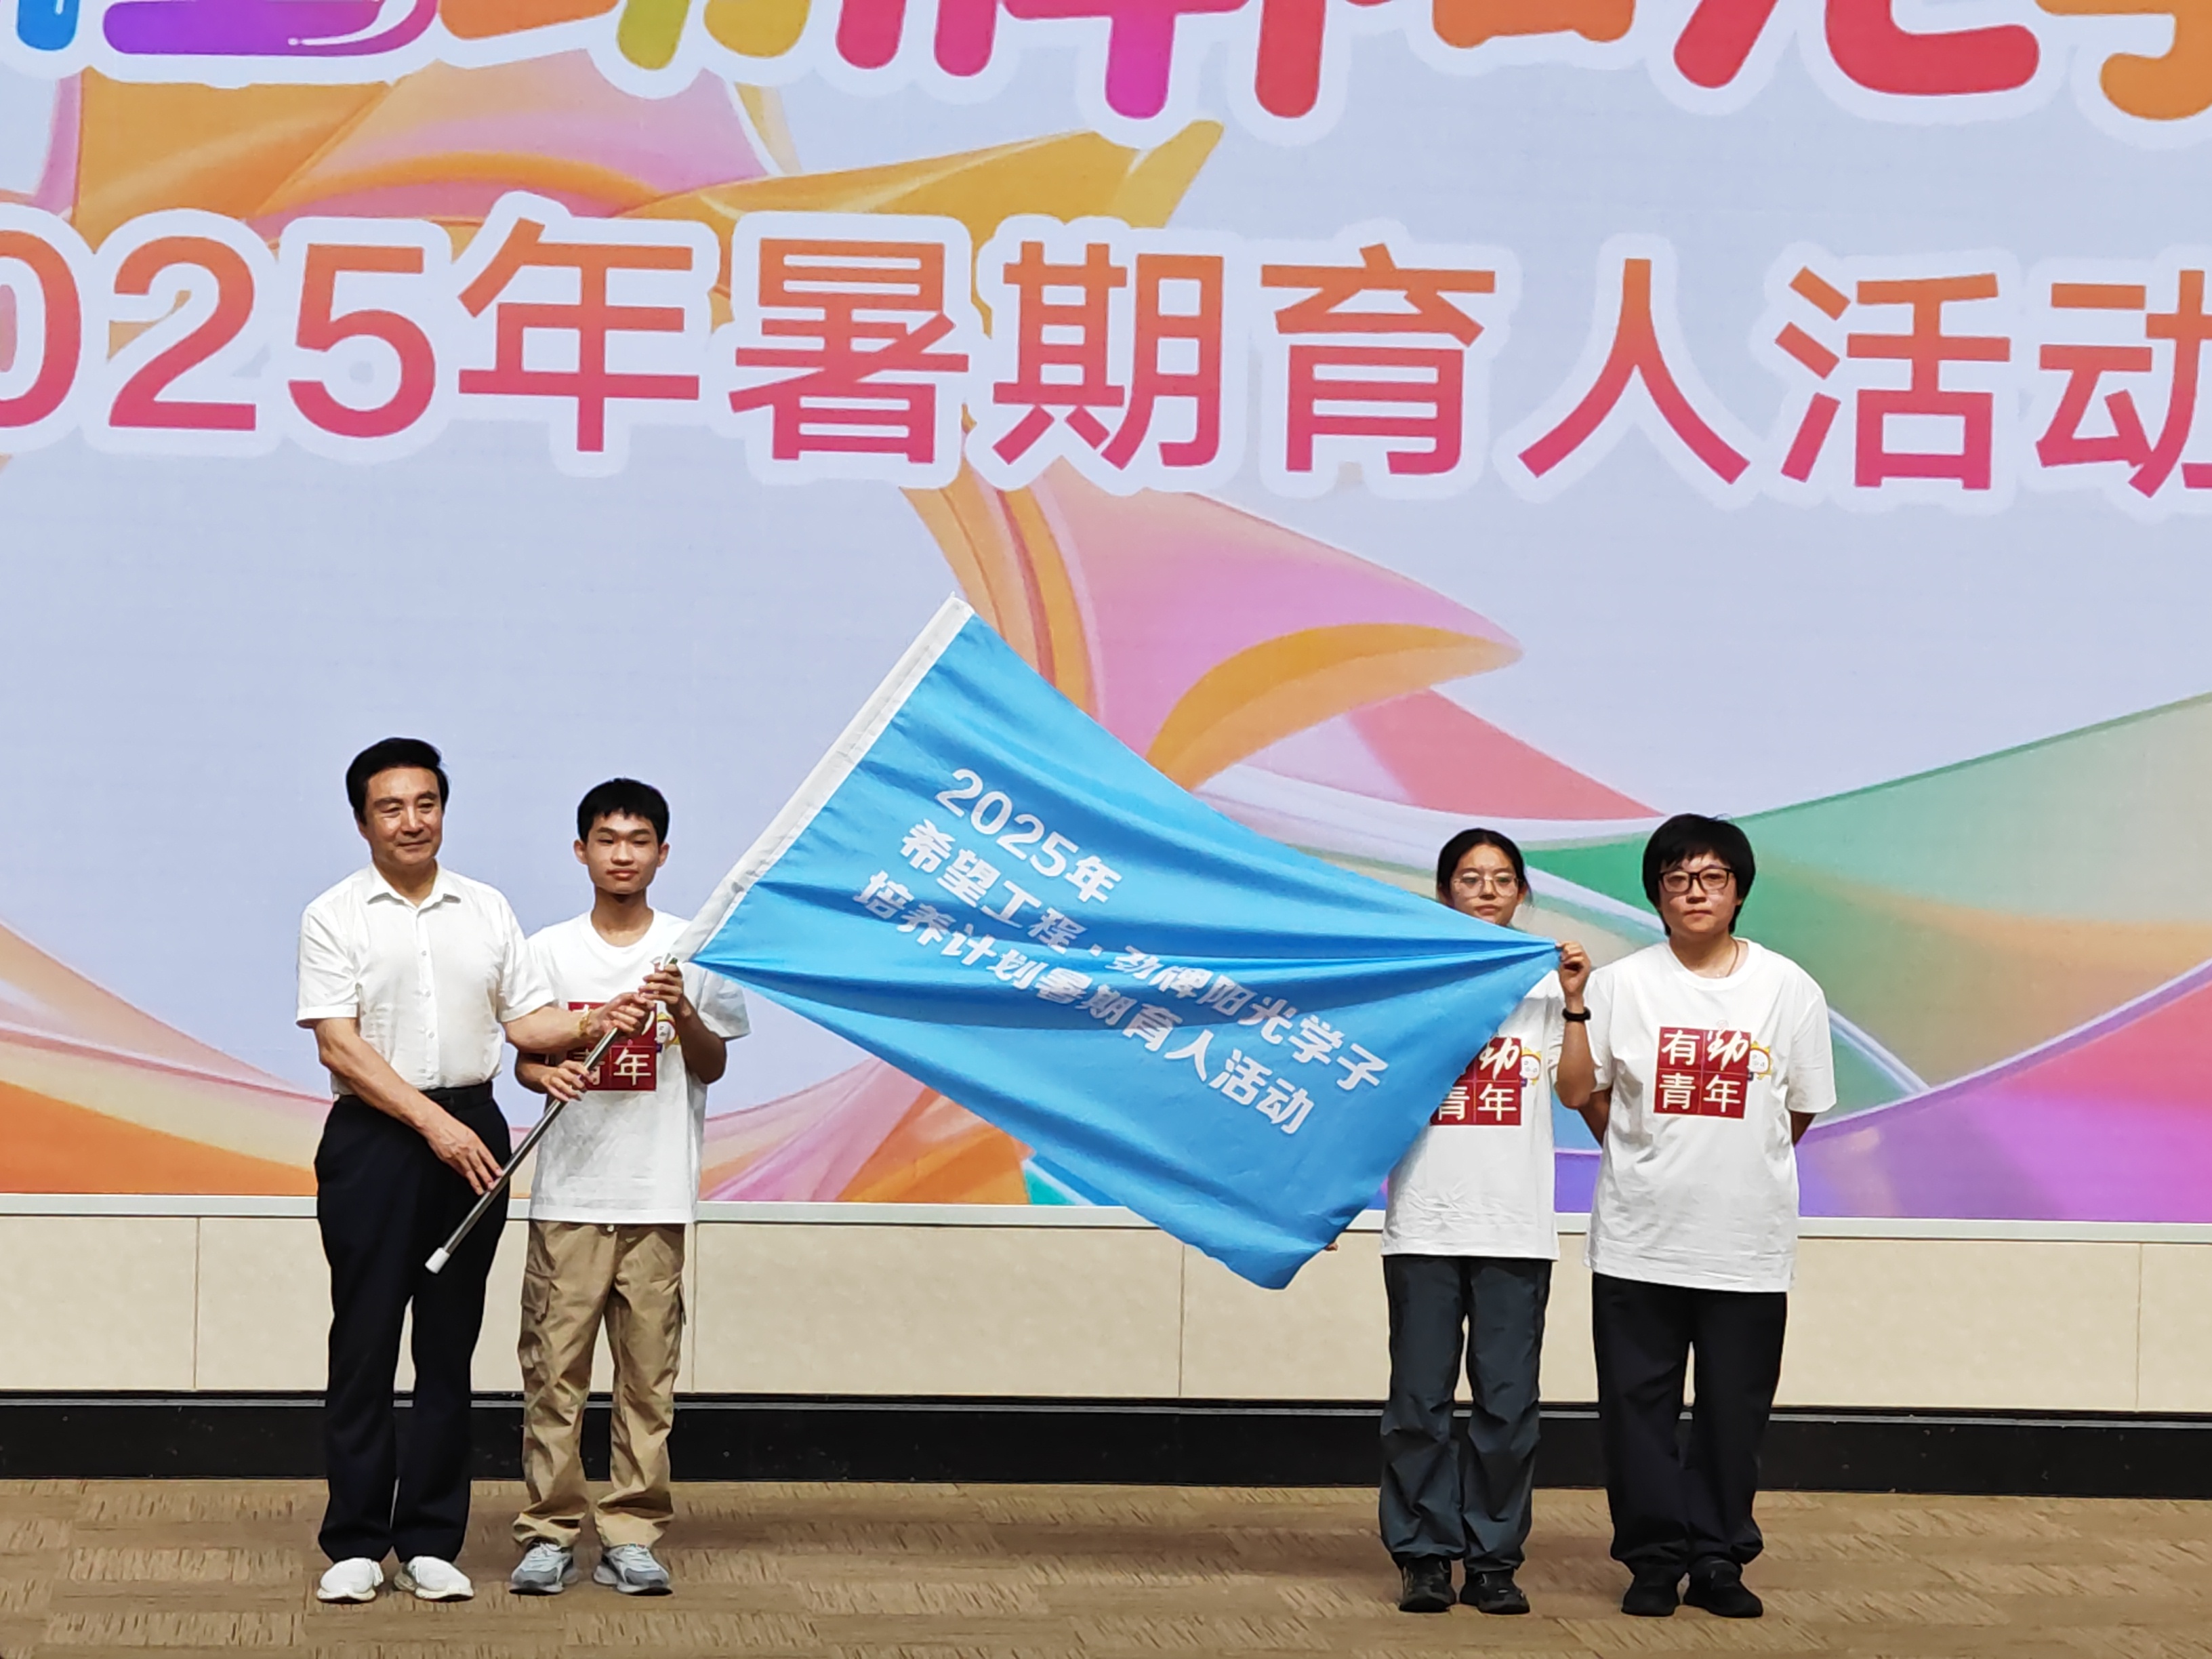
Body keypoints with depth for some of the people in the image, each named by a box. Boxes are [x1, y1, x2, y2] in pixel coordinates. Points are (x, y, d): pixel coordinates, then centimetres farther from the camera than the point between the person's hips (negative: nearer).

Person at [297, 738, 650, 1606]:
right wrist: (433, 1123, -17)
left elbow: (527, 1021, 11)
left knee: (449, 1347, 5)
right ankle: (355, 1544, 5)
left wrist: (593, 1022, -9)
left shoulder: (486, 910, 12)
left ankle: (430, 1542, 11)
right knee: (365, 1344, -2)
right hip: (374, 1139, -4)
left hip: (470, 1134, 4)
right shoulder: (335, 916, -1)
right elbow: (340, 1045, -10)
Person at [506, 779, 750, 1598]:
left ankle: (632, 1536, 9)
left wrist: (684, 1013, -16)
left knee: (648, 1375, 2)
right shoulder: (549, 951, 6)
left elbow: (713, 1067, 3)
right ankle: (549, 1534, 5)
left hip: (658, 1199, 0)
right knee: (554, 1369, -2)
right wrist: (546, 1074, -15)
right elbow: (524, 1056, 8)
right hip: (567, 1193, 0)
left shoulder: (694, 950, 5)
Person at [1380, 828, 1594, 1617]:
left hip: (1517, 1227, 1)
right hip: (1425, 1223, -1)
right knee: (1420, 1400, 0)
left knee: (1507, 1403, 2)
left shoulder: (1545, 980, 8)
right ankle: (1423, 1557, 8)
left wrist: (1574, 1001, -9)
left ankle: (1494, 1560, 10)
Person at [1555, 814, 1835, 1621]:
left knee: (1735, 1411, 5)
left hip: (1748, 1244, 0)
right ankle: (1654, 1560, 13)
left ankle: (1719, 1561, 16)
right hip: (1639, 1240, 0)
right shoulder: (1621, 983, 1)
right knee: (1639, 1405, 3)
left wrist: (1739, 1165, 8)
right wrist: (1649, 1155, -2)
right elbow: (1579, 1090, 4)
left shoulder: (1789, 988, 1)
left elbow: (1801, 1109, 8)